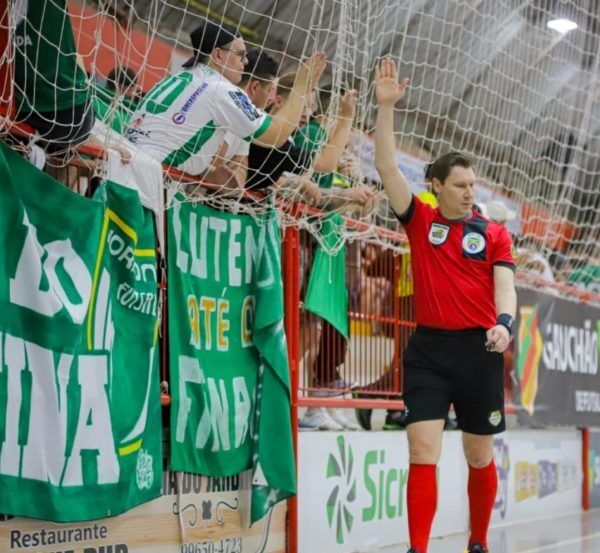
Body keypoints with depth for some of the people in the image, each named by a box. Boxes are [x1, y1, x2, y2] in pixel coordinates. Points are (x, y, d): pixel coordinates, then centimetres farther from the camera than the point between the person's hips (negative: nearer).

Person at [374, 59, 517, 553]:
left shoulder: (494, 234, 5)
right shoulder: (420, 221, 5)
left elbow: (505, 286, -6)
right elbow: (387, 166, -3)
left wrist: (504, 322, -27)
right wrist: (386, 106, -11)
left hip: (478, 349, 1)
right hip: (429, 348, -1)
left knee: (480, 457, 11)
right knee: (423, 453, -10)